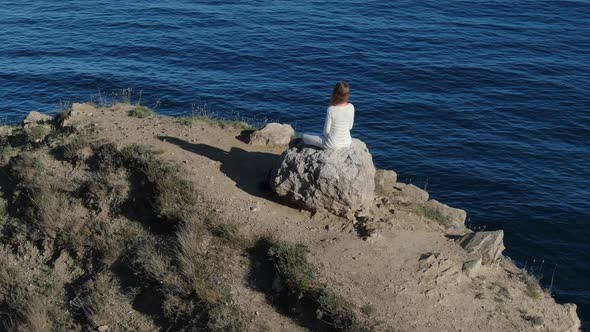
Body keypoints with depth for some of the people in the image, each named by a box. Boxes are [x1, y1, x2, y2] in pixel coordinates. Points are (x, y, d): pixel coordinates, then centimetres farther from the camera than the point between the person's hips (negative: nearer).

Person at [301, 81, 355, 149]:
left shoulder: (331, 110, -24)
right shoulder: (351, 107, -11)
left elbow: (326, 130, -15)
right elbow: (350, 127, 1)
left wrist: (324, 134, 7)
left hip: (333, 144, -6)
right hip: (347, 143, 6)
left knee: (304, 136, 14)